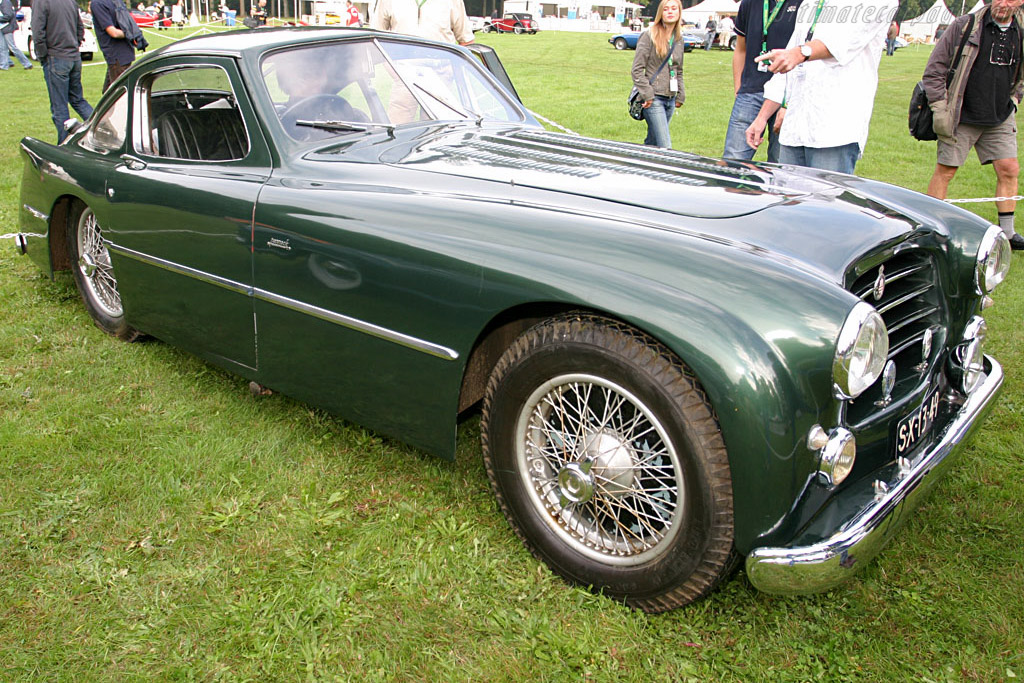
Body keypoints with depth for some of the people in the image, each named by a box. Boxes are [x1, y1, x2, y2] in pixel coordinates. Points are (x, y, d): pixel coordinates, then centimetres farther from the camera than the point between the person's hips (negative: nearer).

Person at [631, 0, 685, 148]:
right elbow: (637, 69, -9)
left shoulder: (679, 38, 13)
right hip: (654, 99, -6)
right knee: (665, 146, -13)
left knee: (652, 142, 12)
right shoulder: (649, 35, -6)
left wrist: (680, 95, 14)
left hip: (670, 99, 6)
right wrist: (647, 94, -14)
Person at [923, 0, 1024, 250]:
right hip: (961, 117, -4)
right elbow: (934, 70, -6)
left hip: (1001, 118, 4)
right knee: (945, 171, -1)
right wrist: (939, 108, -11)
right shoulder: (965, 26, -7)